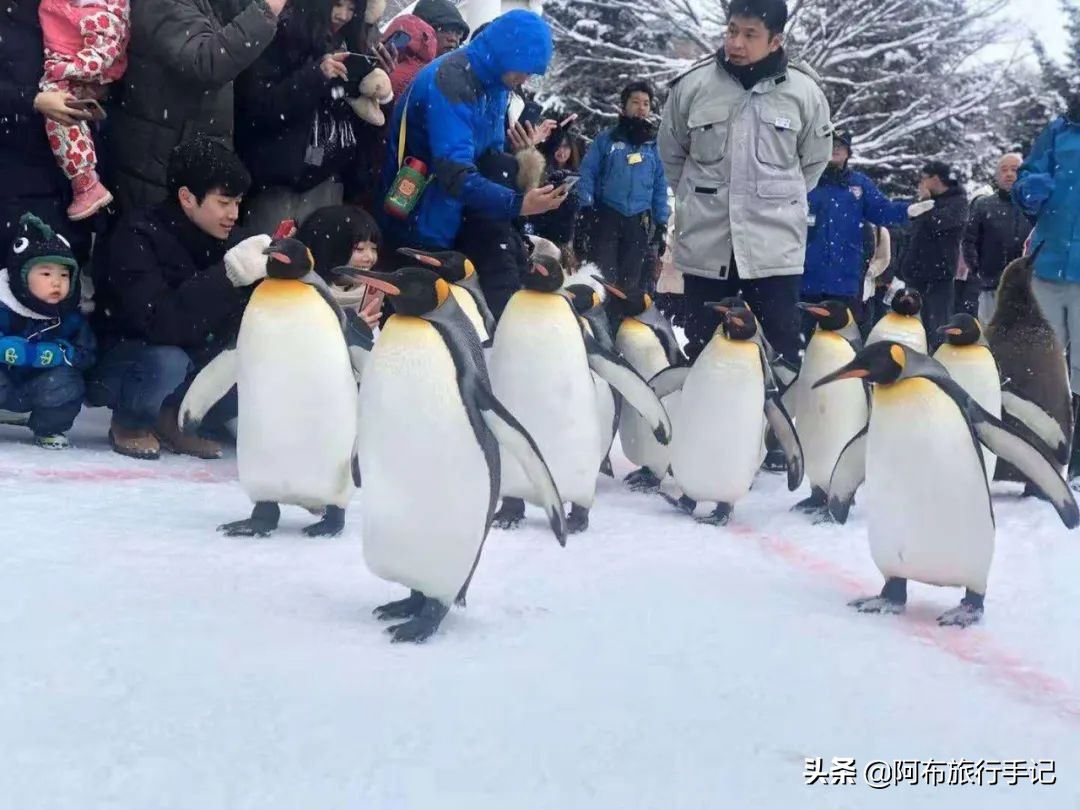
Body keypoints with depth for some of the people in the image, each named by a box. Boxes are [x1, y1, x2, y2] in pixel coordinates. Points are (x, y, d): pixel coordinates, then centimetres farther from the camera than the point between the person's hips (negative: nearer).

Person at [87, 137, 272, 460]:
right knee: (167, 362, -37)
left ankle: (173, 420, 4)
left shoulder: (224, 239, -4)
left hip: (192, 361, 6)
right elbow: (159, 323, -35)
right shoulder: (138, 236, -22)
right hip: (116, 364, -6)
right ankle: (129, 423, -5)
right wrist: (229, 273, -41)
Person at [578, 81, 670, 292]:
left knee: (631, 282, 7)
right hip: (606, 217, -2)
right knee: (603, 277, -4)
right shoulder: (606, 139, 4)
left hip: (639, 223, 2)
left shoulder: (654, 145, 11)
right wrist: (586, 207, -12)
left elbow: (660, 188, 11)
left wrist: (661, 225, 6)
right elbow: (587, 174, 0)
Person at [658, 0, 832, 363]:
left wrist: (778, 201, 10)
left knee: (783, 355, 4)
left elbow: (815, 159, 10)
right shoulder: (693, 84, -3)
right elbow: (671, 152, 12)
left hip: (774, 246, -1)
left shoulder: (804, 90, -4)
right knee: (702, 352, 10)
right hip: (705, 243, 1)